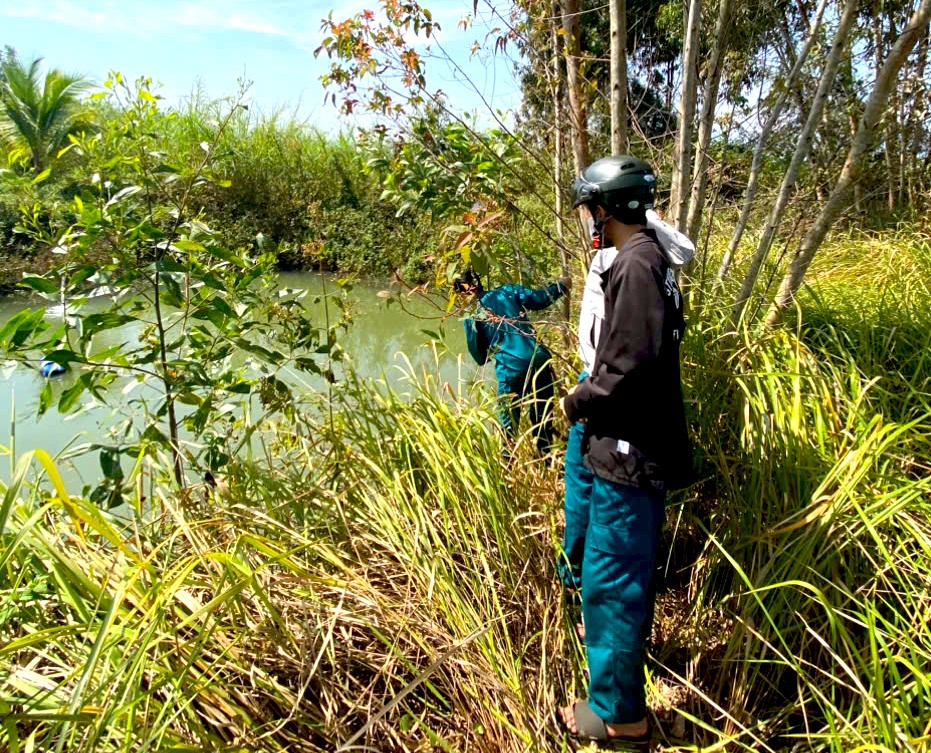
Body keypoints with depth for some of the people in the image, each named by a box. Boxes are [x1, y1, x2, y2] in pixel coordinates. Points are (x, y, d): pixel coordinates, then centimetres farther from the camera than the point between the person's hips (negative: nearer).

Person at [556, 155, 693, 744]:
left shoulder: (635, 264, -19)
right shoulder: (653, 259, 12)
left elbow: (632, 363, -26)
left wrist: (578, 401, -11)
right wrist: (593, 393, 11)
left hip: (628, 450, -10)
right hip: (646, 442, 10)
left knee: (611, 573, 1)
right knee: (631, 560, 27)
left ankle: (619, 712, 16)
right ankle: (625, 636, 50)